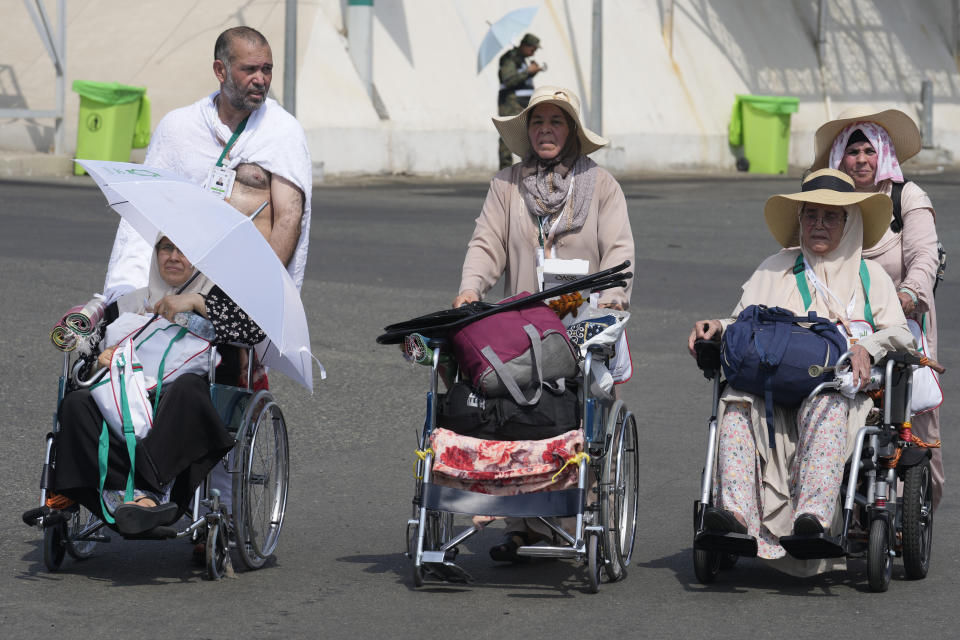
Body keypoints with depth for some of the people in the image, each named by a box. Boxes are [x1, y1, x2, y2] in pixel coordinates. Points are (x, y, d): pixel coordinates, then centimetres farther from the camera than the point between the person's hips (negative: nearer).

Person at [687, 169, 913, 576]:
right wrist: (715, 327, -6)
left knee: (825, 406, -39)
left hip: (841, 386, -2)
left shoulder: (870, 276, 21)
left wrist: (867, 347, -14)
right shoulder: (775, 270, 26)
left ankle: (813, 515, -53)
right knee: (738, 401, -33)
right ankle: (735, 509, -48)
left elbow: (899, 332, 8)